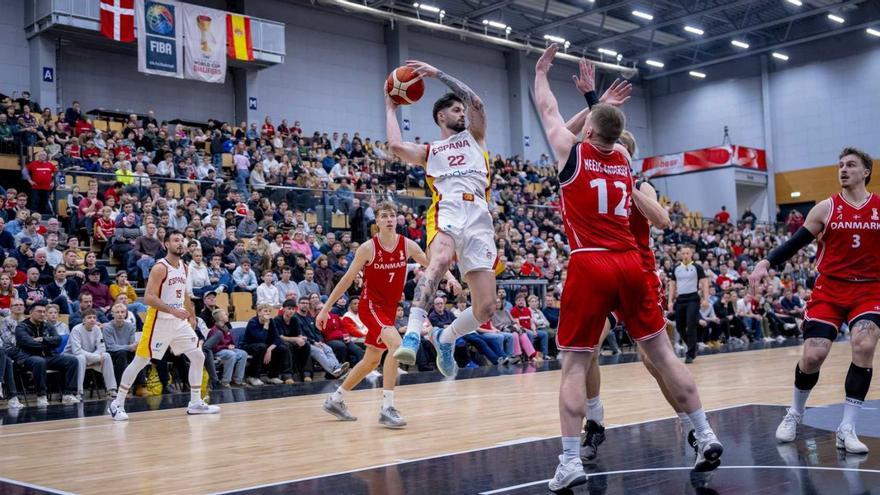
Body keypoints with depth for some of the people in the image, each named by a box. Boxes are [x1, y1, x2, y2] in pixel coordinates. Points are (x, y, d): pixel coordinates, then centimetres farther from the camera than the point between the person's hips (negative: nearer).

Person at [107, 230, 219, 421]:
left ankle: (196, 403, 11)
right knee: (140, 362, -2)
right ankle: (117, 404, 10)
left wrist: (191, 316, 18)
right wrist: (173, 311, -27)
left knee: (198, 357, 2)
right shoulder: (160, 268, -15)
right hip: (159, 321, -7)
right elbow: (148, 298, -22)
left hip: (179, 321, 7)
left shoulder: (183, 266, 9)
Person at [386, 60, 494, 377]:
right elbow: (395, 145, 5)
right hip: (446, 213, -2)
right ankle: (412, 333, -46)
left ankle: (445, 338, 23)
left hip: (478, 219, 2)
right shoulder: (429, 152, 25)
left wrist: (438, 74, 11)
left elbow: (476, 102, 10)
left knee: (485, 308, -4)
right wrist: (391, 108, 21)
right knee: (441, 259, -40)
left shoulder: (474, 137, 28)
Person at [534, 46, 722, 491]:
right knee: (662, 353, 12)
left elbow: (548, 110, 17)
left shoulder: (571, 151, 0)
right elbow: (606, 125, 35)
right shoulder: (624, 158, 12)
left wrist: (541, 71, 34)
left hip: (589, 266, -4)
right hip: (629, 264, 5)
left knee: (574, 365, -1)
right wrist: (593, 95, 47)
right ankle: (706, 437, 16)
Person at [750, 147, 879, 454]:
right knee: (813, 355, -6)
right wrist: (766, 263, -14)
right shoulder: (826, 208, 2)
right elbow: (795, 244, 1)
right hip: (830, 290, 0)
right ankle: (795, 413, 22)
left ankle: (847, 429, -11)